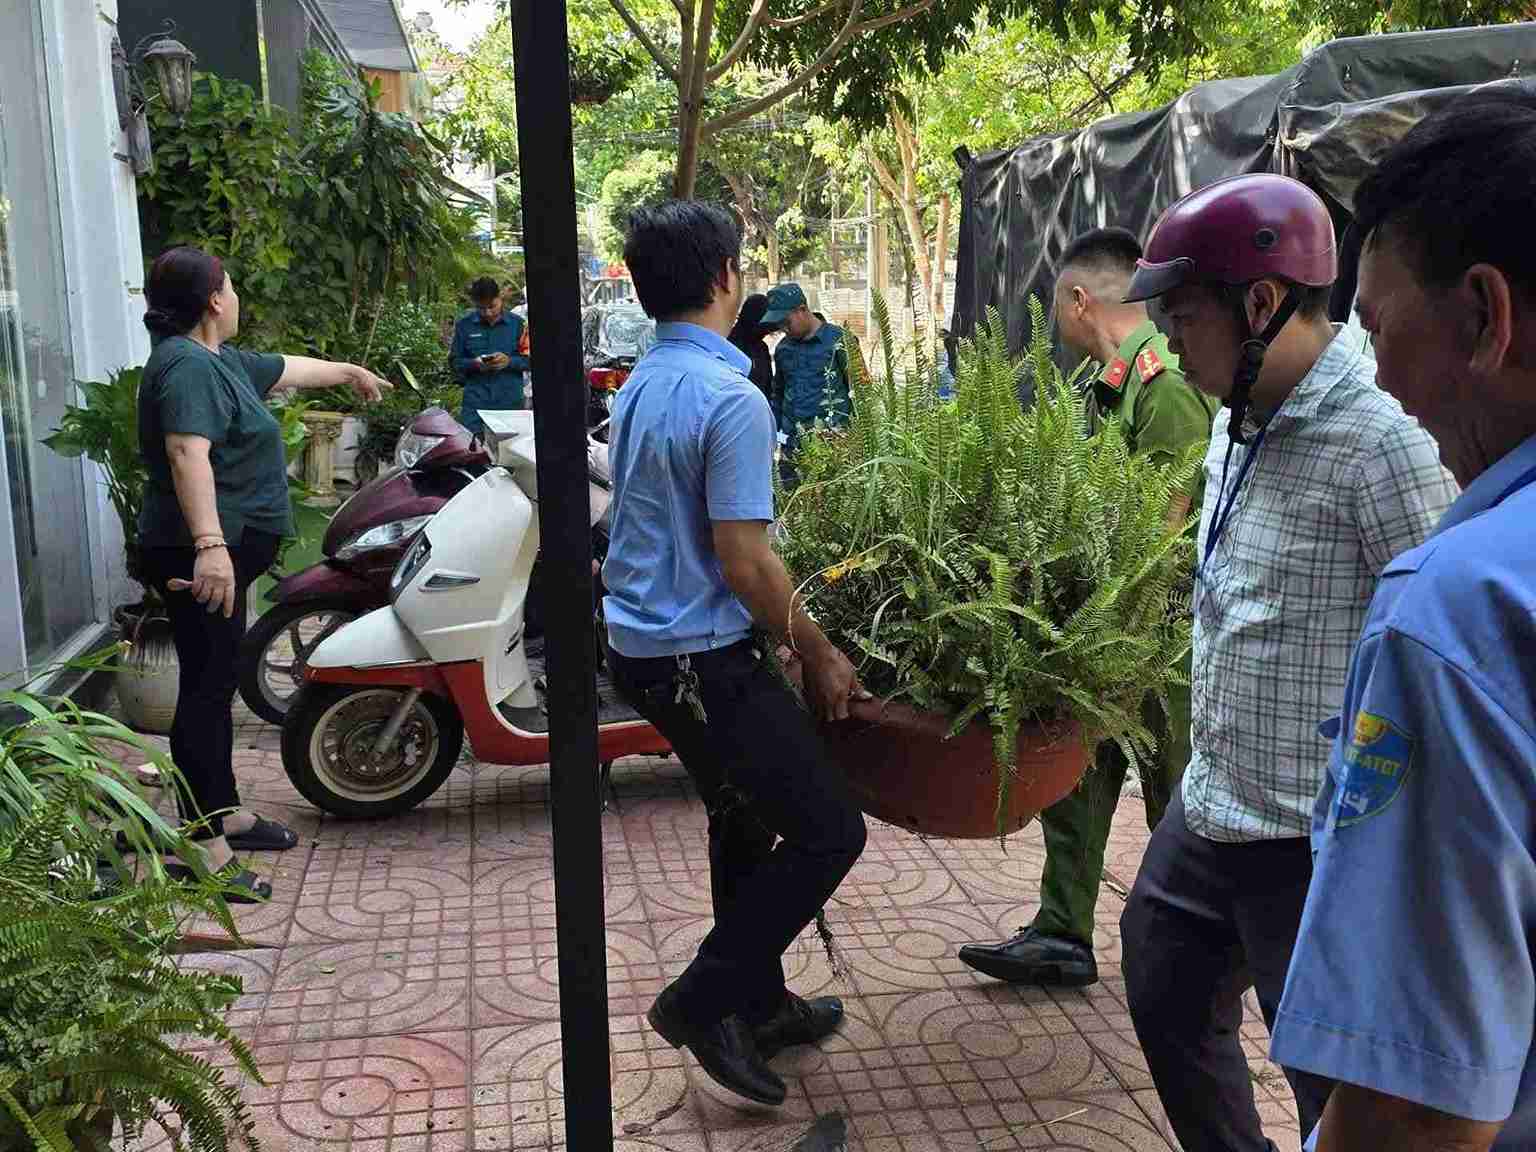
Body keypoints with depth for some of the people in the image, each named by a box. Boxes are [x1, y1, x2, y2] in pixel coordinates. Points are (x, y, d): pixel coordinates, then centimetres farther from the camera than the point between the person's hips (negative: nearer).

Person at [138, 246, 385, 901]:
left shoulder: (216, 360, 16)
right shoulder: (188, 366, -16)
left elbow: (284, 370, 35)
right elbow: (188, 454, -30)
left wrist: (349, 372, 50)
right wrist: (209, 546, -41)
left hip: (219, 552, 11)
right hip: (201, 558, -11)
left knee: (217, 686, 18)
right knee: (205, 692, -8)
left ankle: (224, 813, 31)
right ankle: (201, 849, -4)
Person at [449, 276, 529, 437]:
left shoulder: (517, 323, 5)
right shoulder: (464, 324, 6)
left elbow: (528, 359, 5)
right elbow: (455, 361, 8)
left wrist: (509, 361, -14)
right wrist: (474, 364, -12)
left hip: (511, 401, 0)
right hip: (476, 401, 0)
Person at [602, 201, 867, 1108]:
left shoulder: (639, 385, 9)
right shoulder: (730, 399, -20)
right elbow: (745, 564, -22)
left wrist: (790, 634, 23)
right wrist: (819, 654, -8)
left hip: (644, 646, 10)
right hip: (706, 655, -10)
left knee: (744, 823, 21)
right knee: (829, 829, -1)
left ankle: (757, 1006, 33)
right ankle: (703, 999, 6)